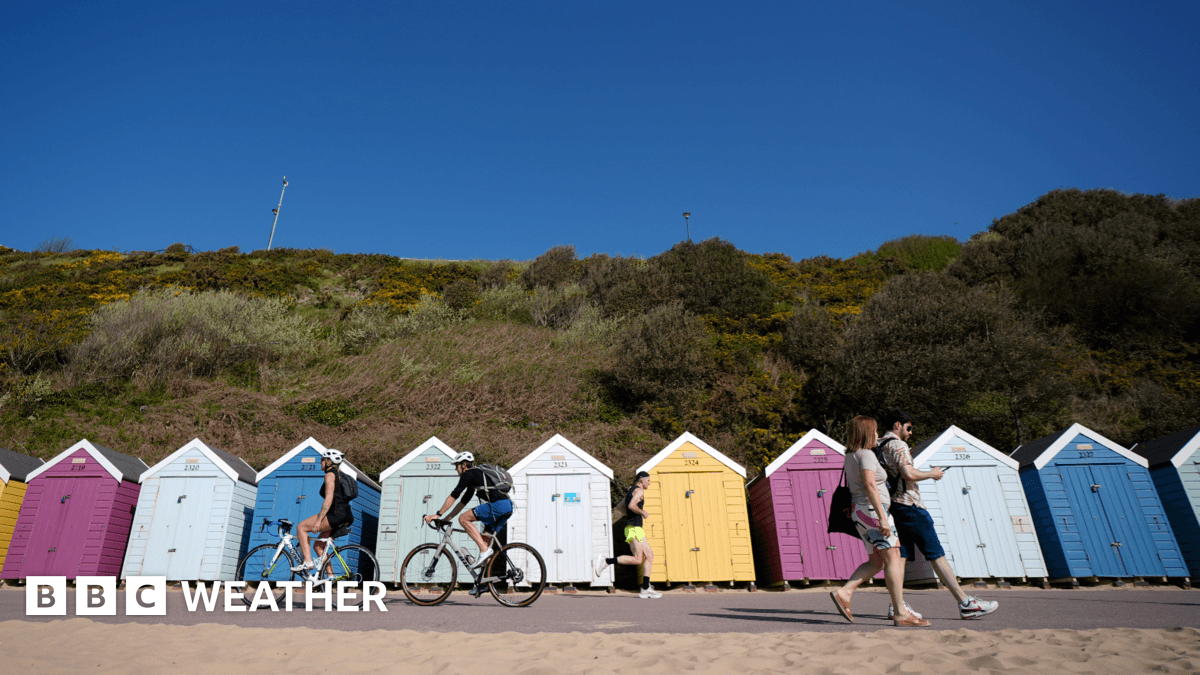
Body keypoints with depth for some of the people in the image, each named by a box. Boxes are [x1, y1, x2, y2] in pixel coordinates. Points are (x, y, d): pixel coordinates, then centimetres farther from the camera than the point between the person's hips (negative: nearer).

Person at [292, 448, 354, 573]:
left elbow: (329, 499, -16)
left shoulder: (330, 475, -6)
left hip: (337, 514, -9)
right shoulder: (339, 474, 23)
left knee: (302, 527, 0)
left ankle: (308, 562, -8)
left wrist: (318, 520, -19)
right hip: (346, 517, 9)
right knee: (318, 546, 16)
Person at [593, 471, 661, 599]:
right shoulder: (639, 490, -8)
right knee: (637, 559, -14)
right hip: (634, 528, -10)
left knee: (649, 555, 8)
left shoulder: (630, 491, 21)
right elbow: (631, 505, -25)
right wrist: (643, 513, -10)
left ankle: (645, 589, 6)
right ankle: (606, 561, -14)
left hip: (637, 529, 10)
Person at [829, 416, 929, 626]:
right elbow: (870, 485, -23)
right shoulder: (866, 454, -12)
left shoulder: (850, 456, 17)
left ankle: (843, 592, 2)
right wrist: (882, 517, -26)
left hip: (859, 511, 9)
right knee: (893, 558, -5)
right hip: (871, 509, -9)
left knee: (876, 562, 11)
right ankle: (901, 613, -4)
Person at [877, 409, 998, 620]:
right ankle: (966, 603, 6)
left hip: (894, 507, 9)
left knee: (901, 555, 5)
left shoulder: (878, 447, 17)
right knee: (937, 555, -2)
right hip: (909, 505, -8)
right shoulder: (898, 445, -11)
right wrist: (931, 474, -6)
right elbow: (909, 474, -22)